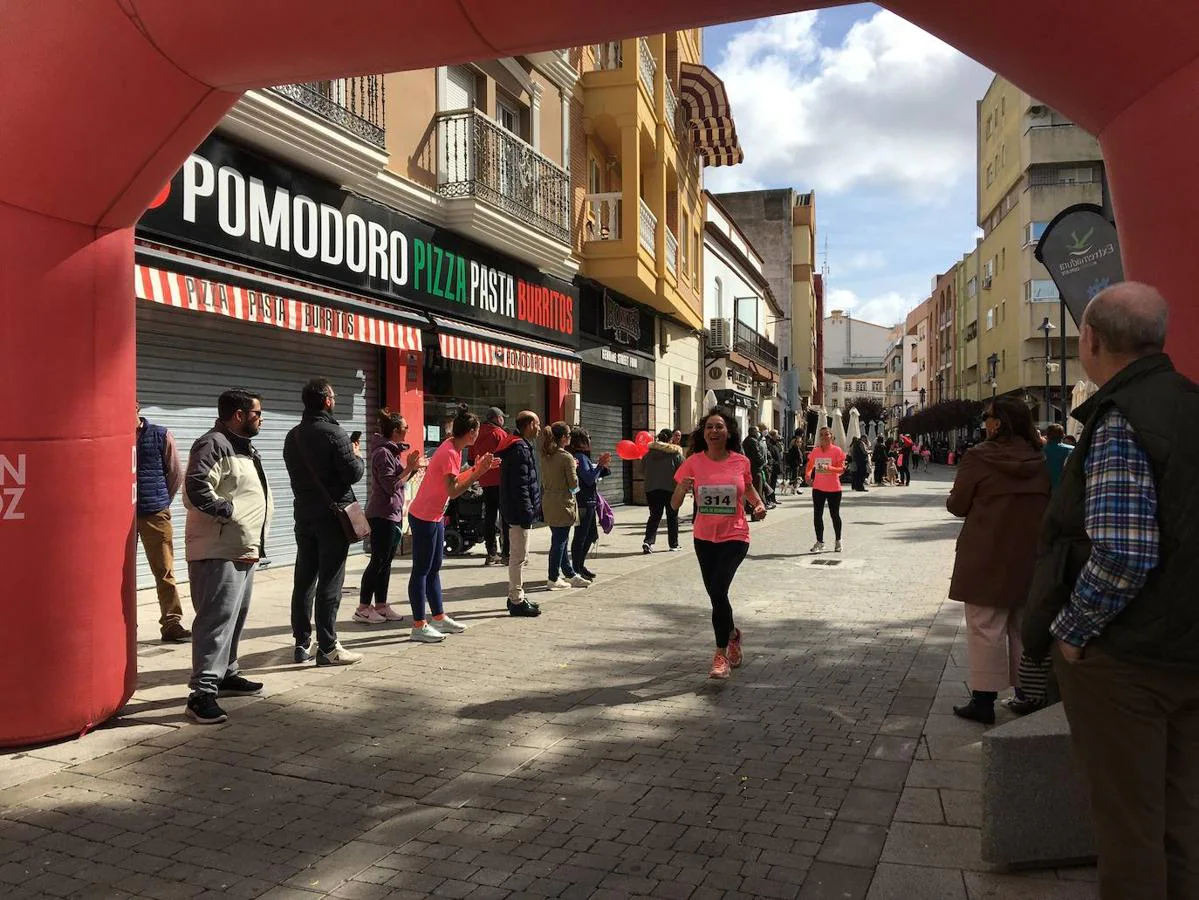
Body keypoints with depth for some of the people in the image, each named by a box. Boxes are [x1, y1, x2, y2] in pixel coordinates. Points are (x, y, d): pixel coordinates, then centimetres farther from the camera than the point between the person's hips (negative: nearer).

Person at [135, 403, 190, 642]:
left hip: (155, 515, -1)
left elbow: (176, 473, 6)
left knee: (165, 572, 0)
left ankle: (172, 623, 4)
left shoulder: (161, 436, -1)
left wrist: (162, 500, 7)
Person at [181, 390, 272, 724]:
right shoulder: (213, 445, -13)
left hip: (244, 548, 11)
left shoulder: (243, 448, 21)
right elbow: (196, 488, -25)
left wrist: (256, 542, 18)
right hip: (218, 551, -10)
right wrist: (230, 511, -19)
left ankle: (226, 674, 31)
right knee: (217, 618, -13)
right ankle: (203, 691, -12)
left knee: (236, 615, 18)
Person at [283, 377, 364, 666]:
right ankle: (327, 648, 1)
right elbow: (354, 474, -16)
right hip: (332, 515, -7)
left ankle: (302, 644, 18)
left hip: (303, 513, 7)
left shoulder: (293, 436, 9)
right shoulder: (334, 433, -14)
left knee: (304, 580, 11)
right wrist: (357, 456, 5)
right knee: (330, 582, -3)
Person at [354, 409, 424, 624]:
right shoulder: (382, 453, -16)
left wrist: (413, 467, 6)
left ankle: (381, 605, 17)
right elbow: (391, 485, -20)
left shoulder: (393, 451, 15)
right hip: (382, 515, -10)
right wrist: (409, 468, -17)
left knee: (386, 562, 11)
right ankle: (363, 608, 2)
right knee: (378, 561, -5)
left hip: (393, 514, 10)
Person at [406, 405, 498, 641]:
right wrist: (479, 472, -22)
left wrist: (477, 467, 8)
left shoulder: (454, 449, 8)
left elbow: (455, 480, 13)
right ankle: (419, 626, 2)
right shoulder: (449, 453, -21)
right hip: (423, 517, -10)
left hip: (435, 517, 10)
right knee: (421, 571, -4)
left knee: (433, 569, 15)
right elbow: (453, 491, -25)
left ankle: (439, 618, 24)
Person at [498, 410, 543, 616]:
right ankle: (517, 601, 1)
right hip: (520, 513, -11)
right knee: (519, 557, -5)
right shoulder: (520, 449, -17)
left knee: (518, 557, 17)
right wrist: (527, 514, -21)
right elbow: (520, 485, -22)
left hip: (515, 512, 11)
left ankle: (516, 597, 25)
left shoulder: (518, 446, 16)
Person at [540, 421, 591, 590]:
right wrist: (574, 468, 4)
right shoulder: (566, 457, -16)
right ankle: (554, 579, 8)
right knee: (559, 541, 1)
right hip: (562, 505, -8)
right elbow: (573, 484, -14)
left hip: (548, 503, 8)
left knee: (560, 541, 15)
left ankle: (570, 574, 25)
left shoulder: (545, 456, 6)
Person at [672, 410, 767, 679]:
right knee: (715, 594, 14)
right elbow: (674, 504, -4)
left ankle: (721, 655, -6)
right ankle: (733, 634, 45)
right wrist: (683, 489, -25)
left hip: (735, 536, -2)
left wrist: (759, 504, -2)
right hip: (705, 537, 3)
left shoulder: (740, 462, -4)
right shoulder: (693, 462, -5)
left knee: (718, 589, -19)